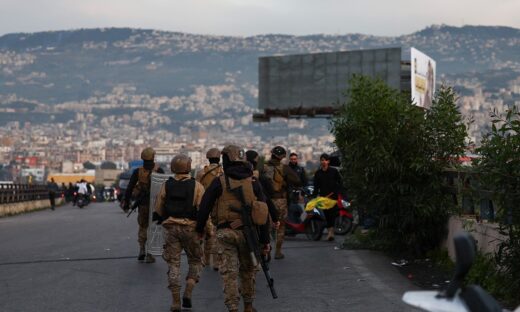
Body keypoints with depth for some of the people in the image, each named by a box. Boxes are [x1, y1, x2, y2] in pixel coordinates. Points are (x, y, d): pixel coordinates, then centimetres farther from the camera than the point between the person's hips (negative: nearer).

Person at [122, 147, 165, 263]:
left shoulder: (137, 172, -3)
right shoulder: (159, 171, -7)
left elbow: (129, 188, -4)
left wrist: (126, 202, 2)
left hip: (142, 204, 2)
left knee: (142, 227, 19)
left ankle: (142, 250, 5)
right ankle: (149, 255, 3)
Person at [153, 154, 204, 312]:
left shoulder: (166, 185, 2)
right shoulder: (197, 186, -6)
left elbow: (158, 210, 9)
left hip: (170, 228, 2)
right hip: (190, 228, -2)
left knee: (173, 264, 7)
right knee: (195, 261, 15)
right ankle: (187, 294, 1)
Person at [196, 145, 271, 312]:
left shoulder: (219, 182, -4)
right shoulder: (254, 183, 4)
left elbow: (204, 207, -2)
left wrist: (200, 228, 13)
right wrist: (264, 240, 6)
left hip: (225, 232, -3)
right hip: (248, 233, 3)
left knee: (229, 273, 0)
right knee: (248, 270, 18)